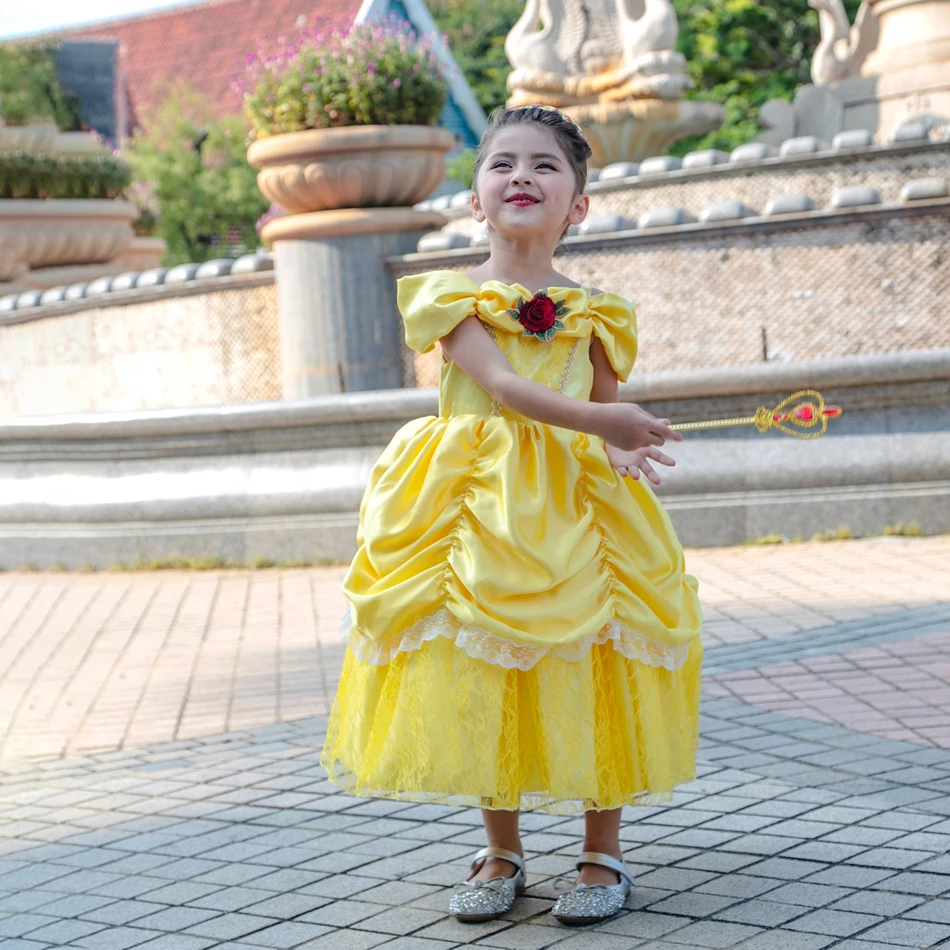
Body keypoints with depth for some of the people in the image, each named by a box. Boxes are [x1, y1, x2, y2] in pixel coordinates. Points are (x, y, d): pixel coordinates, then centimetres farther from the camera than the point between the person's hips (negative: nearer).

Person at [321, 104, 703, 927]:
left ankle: (603, 854, 13)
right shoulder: (454, 296, 0)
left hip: (575, 509, 1)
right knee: (479, 679, 3)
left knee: (591, 674, -2)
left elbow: (608, 405, 12)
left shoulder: (591, 313, 8)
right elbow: (499, 382, -14)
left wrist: (623, 448, -13)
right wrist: (598, 421, -27)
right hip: (480, 512, -1)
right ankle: (502, 854, 19)